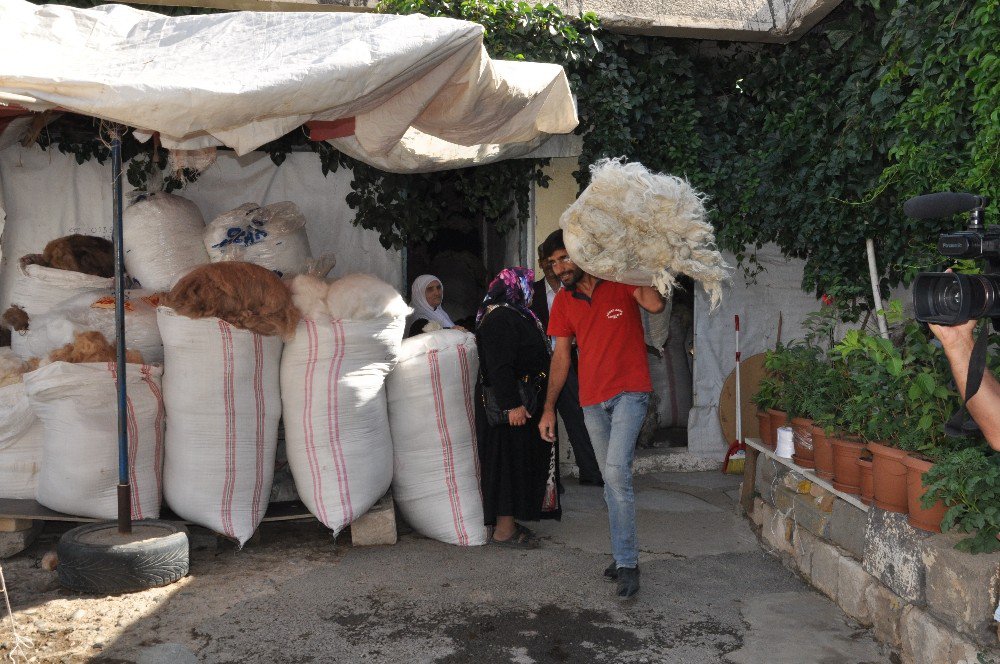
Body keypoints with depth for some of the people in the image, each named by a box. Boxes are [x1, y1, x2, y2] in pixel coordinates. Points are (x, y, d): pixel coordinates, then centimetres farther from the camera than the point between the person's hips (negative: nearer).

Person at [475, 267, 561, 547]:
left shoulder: (514, 315, 17)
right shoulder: (499, 318, -17)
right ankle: (504, 529, 1)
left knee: (519, 460, 14)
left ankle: (507, 522, 22)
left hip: (519, 401, 11)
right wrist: (512, 404, -27)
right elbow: (499, 366, -25)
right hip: (510, 405, -11)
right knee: (510, 460, -6)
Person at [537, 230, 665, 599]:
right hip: (592, 401, 5)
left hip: (629, 392, -5)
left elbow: (656, 305, -23)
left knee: (617, 471, -19)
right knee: (612, 481, 11)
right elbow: (561, 356, 10)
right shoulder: (563, 301, 8)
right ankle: (624, 556, 23)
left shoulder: (620, 282, -4)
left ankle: (627, 564, -9)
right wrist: (549, 409, 6)